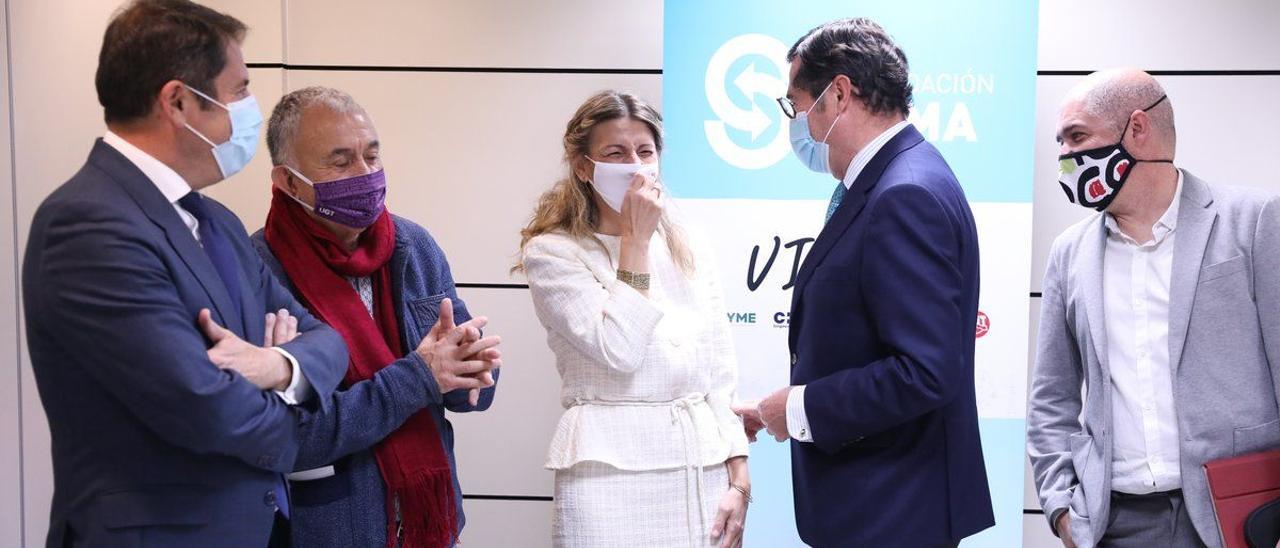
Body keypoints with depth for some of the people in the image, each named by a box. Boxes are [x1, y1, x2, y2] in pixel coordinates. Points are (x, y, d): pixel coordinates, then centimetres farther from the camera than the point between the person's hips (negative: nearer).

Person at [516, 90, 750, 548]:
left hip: (706, 471, 5)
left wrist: (738, 479, 2)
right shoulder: (551, 252, -4)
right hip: (614, 472, -4)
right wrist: (636, 239, -11)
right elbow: (619, 351, -16)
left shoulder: (689, 251, 10)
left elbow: (721, 375, 9)